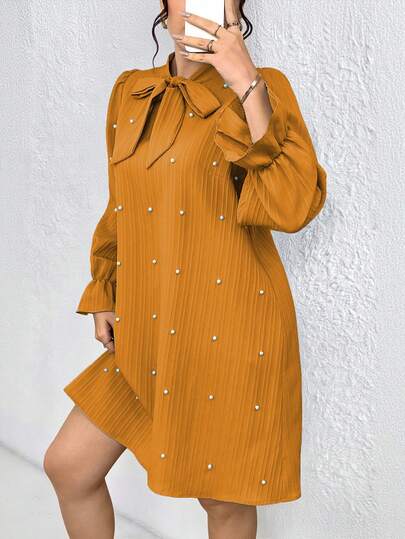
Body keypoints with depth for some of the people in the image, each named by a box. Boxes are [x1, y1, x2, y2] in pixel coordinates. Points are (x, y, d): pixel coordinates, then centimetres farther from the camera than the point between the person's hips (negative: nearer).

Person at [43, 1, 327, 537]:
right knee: (68, 466, 11)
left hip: (230, 330, -5)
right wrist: (104, 297, 15)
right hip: (148, 332, 6)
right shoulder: (131, 92, 8)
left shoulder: (263, 89, -8)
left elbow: (294, 207, -24)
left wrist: (248, 87, -24)